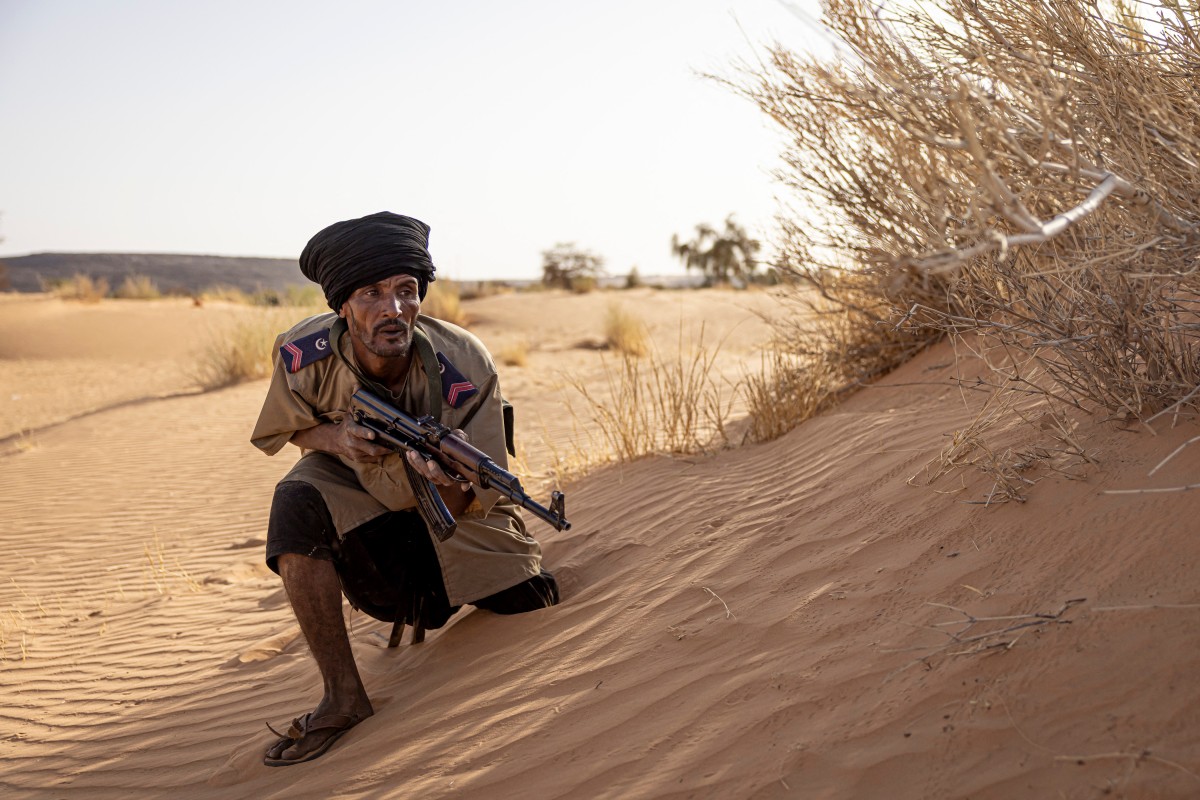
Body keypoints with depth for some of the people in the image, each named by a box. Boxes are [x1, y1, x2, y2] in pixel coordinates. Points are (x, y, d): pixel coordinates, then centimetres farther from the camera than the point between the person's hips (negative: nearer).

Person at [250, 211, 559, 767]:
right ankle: (343, 697, -21)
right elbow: (291, 428, -4)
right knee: (296, 505, -33)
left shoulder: (465, 368, -32)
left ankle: (436, 597, 34)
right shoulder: (303, 356, -28)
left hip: (446, 500, 1)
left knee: (531, 602, -4)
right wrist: (334, 437, -28)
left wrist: (445, 479, -51)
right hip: (358, 486, 0)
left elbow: (467, 506, -26)